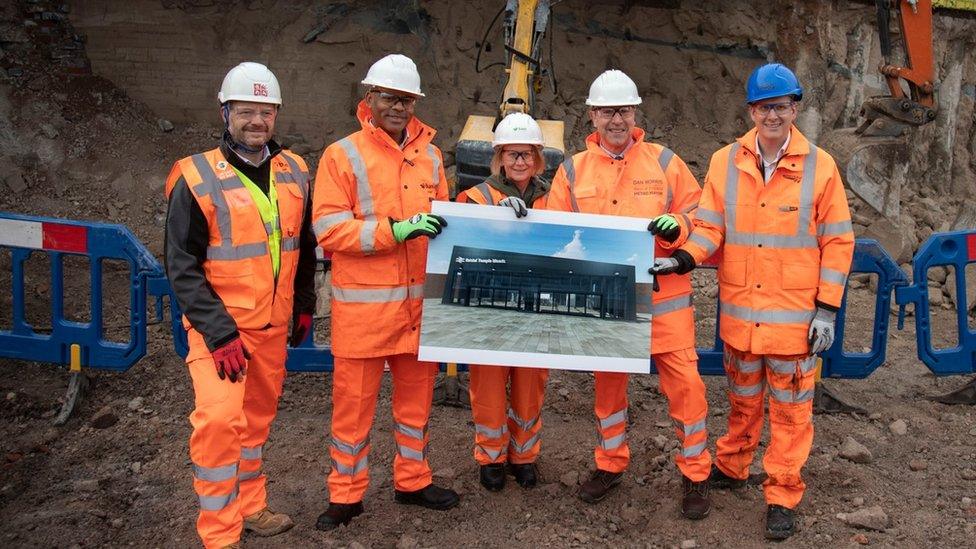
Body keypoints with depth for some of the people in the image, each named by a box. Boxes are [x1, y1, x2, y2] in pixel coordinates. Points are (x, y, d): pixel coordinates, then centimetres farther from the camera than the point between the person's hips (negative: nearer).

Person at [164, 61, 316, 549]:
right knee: (219, 418, -14)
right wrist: (219, 334, -18)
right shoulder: (197, 179, -11)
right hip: (218, 325, -5)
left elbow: (304, 246, 16)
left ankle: (250, 506, 33)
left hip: (273, 324, 5)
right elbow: (182, 266, -11)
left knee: (258, 416, 16)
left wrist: (304, 306, 16)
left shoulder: (295, 173, 4)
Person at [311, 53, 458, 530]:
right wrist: (394, 230, -23)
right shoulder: (343, 155, -5)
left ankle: (413, 481, 33)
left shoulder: (429, 155, 11)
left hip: (419, 301, 5)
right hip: (363, 306, -5)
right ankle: (346, 494, 22)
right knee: (354, 402, 5)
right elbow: (329, 229, -13)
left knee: (416, 396, 16)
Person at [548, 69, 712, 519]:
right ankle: (610, 464, 34)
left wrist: (676, 226, -15)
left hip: (663, 296, -1)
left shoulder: (665, 162, 3)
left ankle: (695, 475, 17)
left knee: (684, 382, -1)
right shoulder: (572, 170, 6)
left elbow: (697, 215, 5)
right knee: (608, 382, 14)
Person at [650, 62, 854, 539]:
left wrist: (827, 308, -5)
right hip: (739, 312, 2)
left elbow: (837, 241, -1)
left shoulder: (820, 166, -4)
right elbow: (710, 227, 0)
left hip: (795, 315, -2)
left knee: (790, 408, 6)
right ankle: (731, 467, 38)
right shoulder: (725, 162, 1)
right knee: (742, 399, 18)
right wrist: (682, 259, -19)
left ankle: (782, 495, 20)